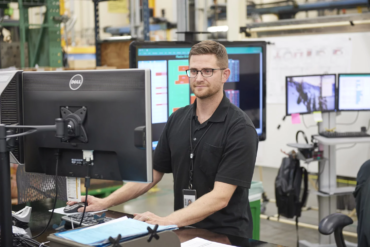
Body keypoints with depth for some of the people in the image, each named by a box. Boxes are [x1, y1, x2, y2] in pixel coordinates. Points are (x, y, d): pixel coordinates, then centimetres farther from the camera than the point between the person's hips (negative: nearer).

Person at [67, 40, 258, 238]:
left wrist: (167, 221, -29)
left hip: (226, 236, -5)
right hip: (185, 231, 5)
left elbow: (220, 197, -19)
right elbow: (151, 173, 12)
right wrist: (105, 203, 2)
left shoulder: (240, 128, -13)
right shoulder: (177, 119, 6)